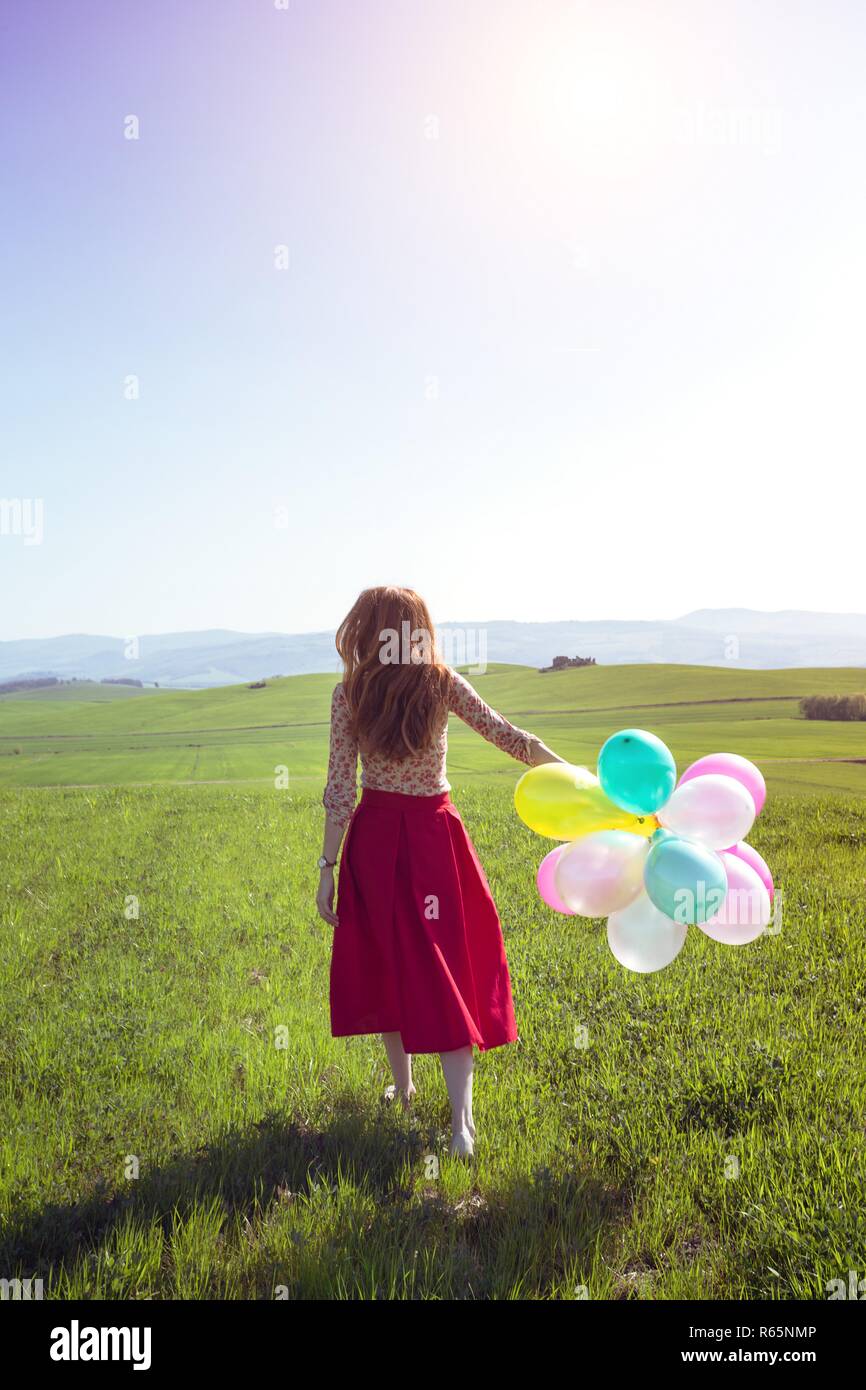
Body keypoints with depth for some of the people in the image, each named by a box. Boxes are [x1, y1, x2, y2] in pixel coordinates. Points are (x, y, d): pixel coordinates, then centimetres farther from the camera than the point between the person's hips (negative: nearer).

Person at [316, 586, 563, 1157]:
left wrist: (328, 868, -3)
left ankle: (403, 1087, 30)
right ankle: (461, 1120, -3)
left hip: (374, 838, 0)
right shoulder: (443, 683, -5)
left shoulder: (349, 693, -7)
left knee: (386, 961, 16)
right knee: (444, 967, 2)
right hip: (434, 835, 0)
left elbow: (340, 788, -8)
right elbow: (507, 735, -9)